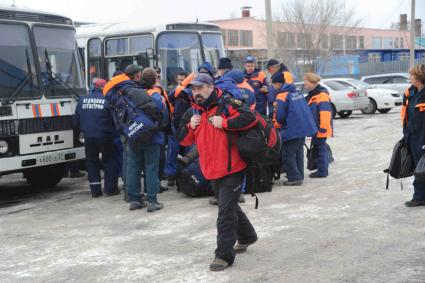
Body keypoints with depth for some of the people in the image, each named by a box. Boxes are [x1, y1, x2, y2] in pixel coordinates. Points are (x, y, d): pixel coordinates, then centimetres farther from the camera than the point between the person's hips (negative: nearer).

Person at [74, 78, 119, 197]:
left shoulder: (82, 100, 6)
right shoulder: (107, 100, -8)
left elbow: (76, 120, 12)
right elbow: (114, 119, -4)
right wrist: (112, 130, 14)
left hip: (88, 137, 4)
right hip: (104, 136, -3)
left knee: (92, 162, 11)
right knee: (109, 161, 9)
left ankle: (95, 190, 9)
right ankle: (110, 188, 7)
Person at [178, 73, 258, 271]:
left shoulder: (226, 104, -12)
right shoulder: (194, 112, 10)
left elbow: (250, 117, -24)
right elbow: (184, 140, 13)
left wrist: (224, 123, -26)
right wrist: (190, 126, -6)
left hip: (232, 168, -8)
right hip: (212, 171, 8)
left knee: (225, 211, -9)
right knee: (229, 206, 22)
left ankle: (224, 255, -2)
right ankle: (246, 236, 44)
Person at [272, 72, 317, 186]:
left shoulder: (281, 96, -14)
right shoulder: (297, 92, 12)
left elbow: (279, 116, -17)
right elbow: (304, 108, 19)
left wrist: (277, 125, 4)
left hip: (293, 130, -8)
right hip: (305, 127, 9)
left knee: (288, 155, 0)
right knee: (298, 153, 18)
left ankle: (294, 178, -2)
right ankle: (299, 176, 24)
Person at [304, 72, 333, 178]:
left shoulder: (322, 95, -17)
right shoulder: (312, 96, 14)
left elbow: (325, 113, -22)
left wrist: (322, 127, -22)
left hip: (320, 129, -10)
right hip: (315, 128, 10)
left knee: (321, 148, -4)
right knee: (318, 148, 15)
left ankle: (322, 171, 2)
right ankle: (322, 170, 23)